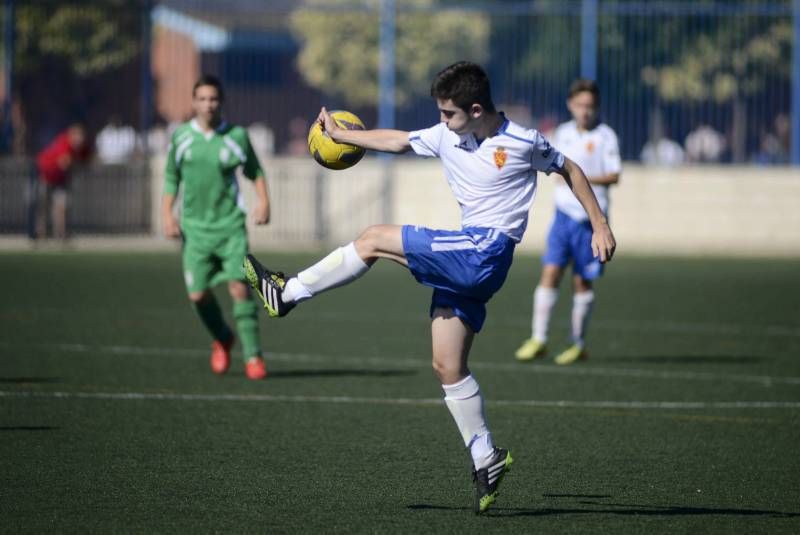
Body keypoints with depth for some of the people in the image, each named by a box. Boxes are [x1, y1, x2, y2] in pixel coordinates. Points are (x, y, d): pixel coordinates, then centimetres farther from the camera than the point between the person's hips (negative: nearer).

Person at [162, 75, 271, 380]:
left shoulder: (236, 137, 0)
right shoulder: (181, 137, 3)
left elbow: (254, 170, 14)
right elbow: (171, 178, 13)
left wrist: (263, 201, -1)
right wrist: (167, 215, 2)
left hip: (230, 225, -2)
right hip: (195, 227, 2)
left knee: (239, 287, -14)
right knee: (198, 294, -4)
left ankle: (252, 356, -7)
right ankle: (222, 340, 26)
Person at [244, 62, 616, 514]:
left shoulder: (522, 142, -6)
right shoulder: (448, 137, 11)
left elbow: (569, 169, 8)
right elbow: (398, 140, 23)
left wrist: (600, 225, 9)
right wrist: (341, 135, 29)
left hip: (483, 254, -8)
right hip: (464, 260, 8)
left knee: (373, 240, -9)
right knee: (448, 367, 5)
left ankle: (287, 292, 3)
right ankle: (487, 460, 10)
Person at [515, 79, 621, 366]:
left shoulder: (604, 136, -6)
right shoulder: (563, 133, 9)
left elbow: (614, 176, -12)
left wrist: (583, 179, -23)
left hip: (590, 217, -4)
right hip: (564, 212, 4)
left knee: (582, 281, 3)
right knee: (550, 272, -8)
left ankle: (579, 344, 14)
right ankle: (538, 339, -8)